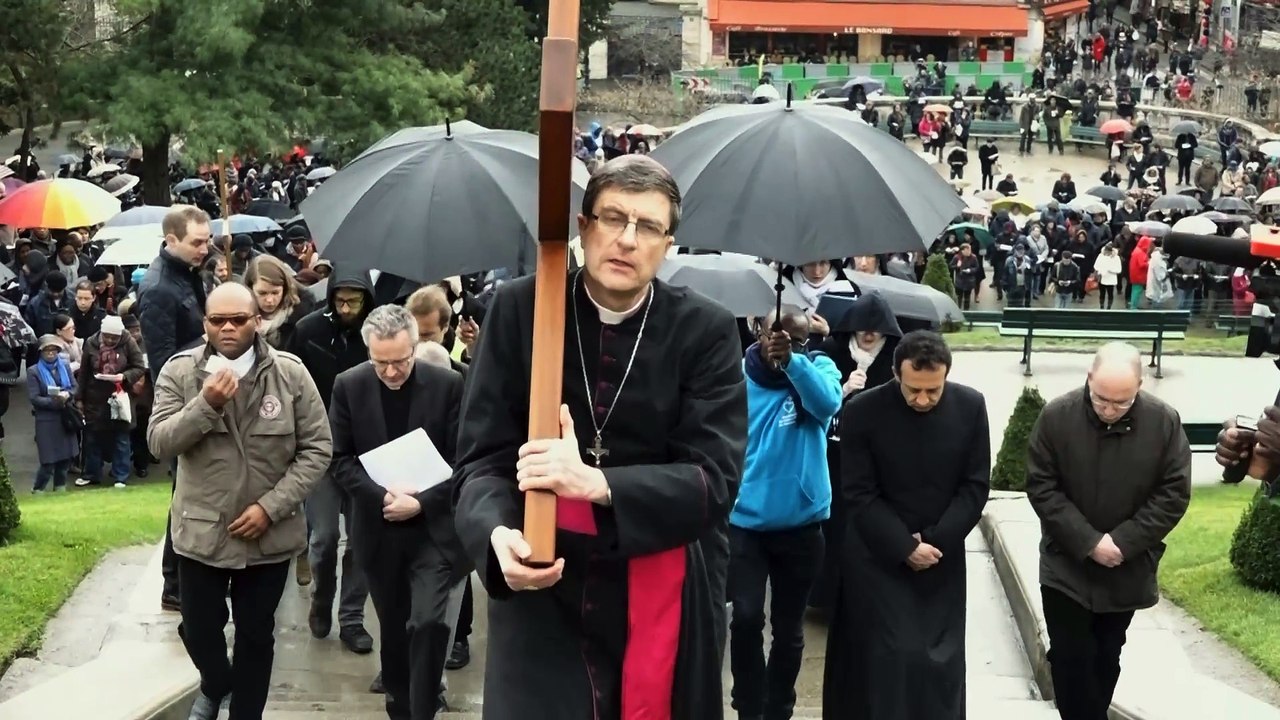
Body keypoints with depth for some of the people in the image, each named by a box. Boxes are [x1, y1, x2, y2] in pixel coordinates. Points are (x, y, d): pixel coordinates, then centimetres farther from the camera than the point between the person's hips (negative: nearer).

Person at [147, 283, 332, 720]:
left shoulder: (290, 373, -8)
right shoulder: (180, 372, -6)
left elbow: (317, 449, -7)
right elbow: (159, 443, -13)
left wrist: (271, 507, -15)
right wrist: (206, 404, -29)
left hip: (269, 533, 0)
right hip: (202, 531, 1)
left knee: (256, 635, 13)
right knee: (198, 630, 13)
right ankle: (215, 685, 46)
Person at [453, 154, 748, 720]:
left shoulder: (707, 330, -3)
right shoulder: (519, 309, -2)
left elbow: (715, 476, -12)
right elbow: (483, 458, -4)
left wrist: (597, 483, -28)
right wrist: (498, 534, -26)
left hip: (668, 600, 0)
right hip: (540, 591, 0)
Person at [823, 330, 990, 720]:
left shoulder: (970, 406, -6)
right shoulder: (862, 410, -14)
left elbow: (976, 485, -2)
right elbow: (859, 494, -11)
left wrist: (935, 541, -11)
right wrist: (905, 547, -16)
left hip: (943, 556, 3)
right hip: (878, 557, -2)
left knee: (940, 662, 6)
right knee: (886, 659, -3)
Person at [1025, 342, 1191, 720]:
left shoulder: (1165, 421, -12)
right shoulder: (1056, 416, -13)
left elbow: (1174, 494, -8)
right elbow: (1041, 487, -11)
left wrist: (1123, 543, -16)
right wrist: (1088, 542, -18)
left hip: (1127, 569, 1)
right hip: (1066, 565, -1)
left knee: (1106, 658, 14)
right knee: (1069, 658, -2)